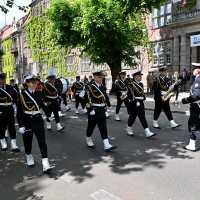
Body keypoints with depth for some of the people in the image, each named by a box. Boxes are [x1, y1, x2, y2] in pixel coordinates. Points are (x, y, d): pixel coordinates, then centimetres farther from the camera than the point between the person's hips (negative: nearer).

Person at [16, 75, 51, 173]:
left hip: (38, 121, 2)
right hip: (27, 122, -2)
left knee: (42, 142, -4)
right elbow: (19, 112, -10)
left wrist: (48, 115, 25)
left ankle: (45, 164, -4)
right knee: (28, 143, 15)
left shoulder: (39, 93, 1)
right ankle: (29, 158, 42)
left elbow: (43, 105, 16)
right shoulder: (22, 95, -9)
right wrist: (21, 126, -15)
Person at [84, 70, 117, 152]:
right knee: (91, 127, 10)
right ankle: (89, 141, 32)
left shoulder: (103, 87, 10)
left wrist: (108, 105, 20)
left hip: (102, 111, 5)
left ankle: (107, 146, -2)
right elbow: (86, 99, -15)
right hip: (93, 111, -5)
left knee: (103, 128, 0)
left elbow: (106, 98, 20)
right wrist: (90, 109, -20)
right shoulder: (90, 87, -10)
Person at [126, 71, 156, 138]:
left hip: (141, 103, 7)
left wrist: (143, 100, 13)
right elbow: (130, 95, -17)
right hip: (134, 104, -6)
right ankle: (129, 130, 27)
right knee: (132, 116, 5)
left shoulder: (141, 84, 13)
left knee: (143, 117, 1)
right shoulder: (132, 84, -10)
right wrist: (136, 102, -20)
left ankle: (148, 133, -4)